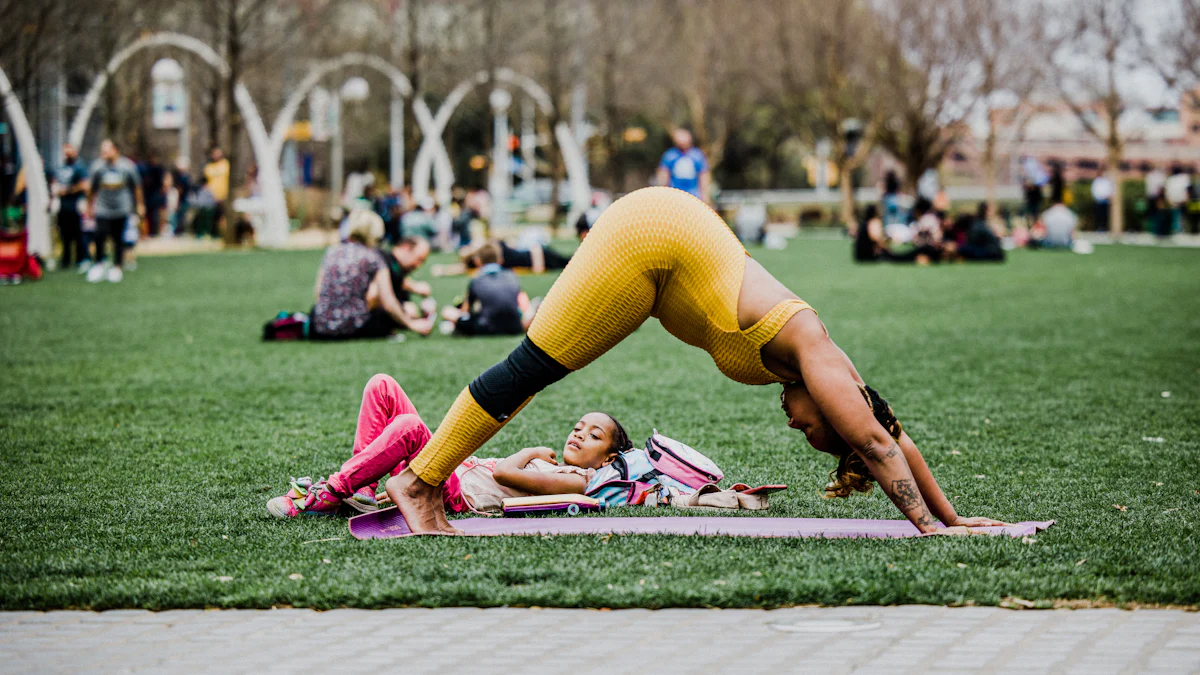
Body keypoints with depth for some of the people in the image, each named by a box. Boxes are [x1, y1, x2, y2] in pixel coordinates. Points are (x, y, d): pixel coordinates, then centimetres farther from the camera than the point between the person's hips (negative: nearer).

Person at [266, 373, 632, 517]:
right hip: (451, 469, 9)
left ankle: (330, 494, -27)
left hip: (458, 493, -9)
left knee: (408, 426, -36)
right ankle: (360, 486, -9)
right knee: (382, 386, -2)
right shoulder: (549, 464, 28)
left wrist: (531, 453, 6)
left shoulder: (577, 480, -3)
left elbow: (503, 472, -12)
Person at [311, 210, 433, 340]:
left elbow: (319, 294, 13)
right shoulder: (373, 257, -2)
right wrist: (412, 325, 10)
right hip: (354, 328, -3)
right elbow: (389, 303, -3)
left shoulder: (331, 251, 9)